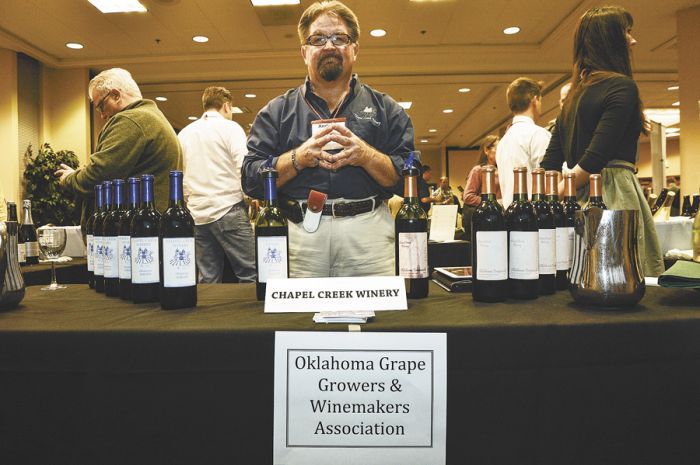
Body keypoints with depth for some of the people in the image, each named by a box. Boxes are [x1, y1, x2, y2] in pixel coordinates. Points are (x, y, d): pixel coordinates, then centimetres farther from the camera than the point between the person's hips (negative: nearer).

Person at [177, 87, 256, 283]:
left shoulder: (184, 133, 16)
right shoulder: (230, 128, -2)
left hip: (198, 214, 7)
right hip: (228, 210, -6)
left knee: (208, 280, 9)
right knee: (250, 275, -4)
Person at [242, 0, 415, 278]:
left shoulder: (384, 108, 13)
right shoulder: (277, 112, 13)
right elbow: (251, 180, 5)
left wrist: (366, 156, -12)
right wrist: (297, 159, -11)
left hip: (368, 234, 1)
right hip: (298, 235, 0)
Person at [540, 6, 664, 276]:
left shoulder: (576, 92, 18)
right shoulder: (622, 86, -6)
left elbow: (551, 162, 13)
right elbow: (596, 157, -16)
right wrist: (556, 197, -11)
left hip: (581, 200, 8)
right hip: (613, 195, -8)